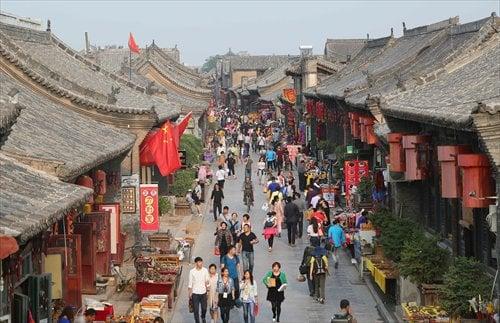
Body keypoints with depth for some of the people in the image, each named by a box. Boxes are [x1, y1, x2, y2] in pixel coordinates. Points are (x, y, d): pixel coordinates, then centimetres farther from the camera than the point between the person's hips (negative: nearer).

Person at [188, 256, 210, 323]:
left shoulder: (205, 270, -6)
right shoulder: (192, 271, -10)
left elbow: (208, 280, 5)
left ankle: (203, 317, 43)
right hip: (195, 293, -2)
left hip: (203, 292, 2)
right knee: (196, 309, 1)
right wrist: (190, 293, -2)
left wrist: (207, 282, -14)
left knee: (204, 307, 13)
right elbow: (190, 283, -2)